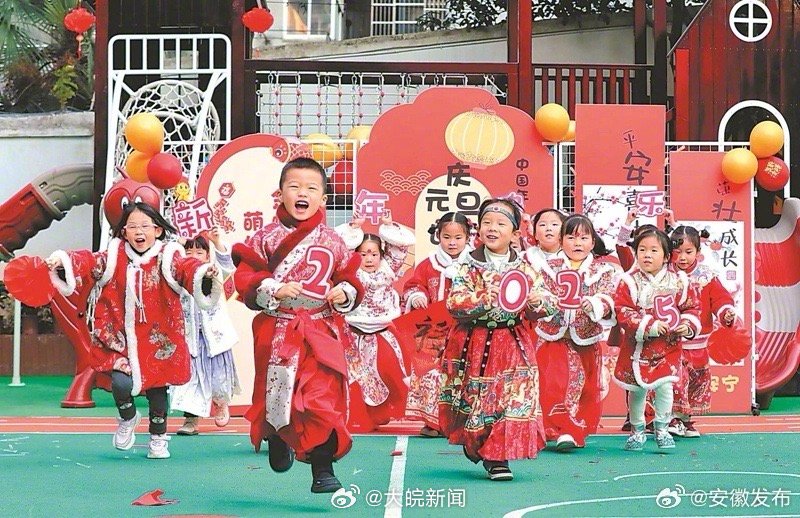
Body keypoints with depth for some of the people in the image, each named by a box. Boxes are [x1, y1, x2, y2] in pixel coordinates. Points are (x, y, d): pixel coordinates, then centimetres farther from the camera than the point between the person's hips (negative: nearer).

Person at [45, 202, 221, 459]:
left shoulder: (168, 257, -7)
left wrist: (203, 273, -46)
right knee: (121, 383, -15)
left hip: (158, 339, 0)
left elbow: (186, 268, -24)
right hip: (122, 339, 0)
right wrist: (64, 261, -30)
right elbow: (89, 262, -11)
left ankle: (159, 438, 33)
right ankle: (128, 417, 21)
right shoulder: (114, 257, -1)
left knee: (156, 387, 9)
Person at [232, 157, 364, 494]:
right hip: (277, 332, 0)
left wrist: (344, 294, -10)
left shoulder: (332, 242, 4)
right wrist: (273, 290, -18)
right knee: (275, 394, 10)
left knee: (323, 399, -8)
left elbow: (350, 279, 11)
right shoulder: (267, 238, 0)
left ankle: (323, 470, -2)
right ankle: (278, 442, 43)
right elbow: (245, 278, -3)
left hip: (321, 332, 0)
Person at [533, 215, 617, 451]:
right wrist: (546, 303, -27)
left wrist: (596, 304, -33)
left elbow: (607, 299, -11)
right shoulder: (550, 268, 4)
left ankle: (578, 431, 21)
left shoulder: (603, 269, 2)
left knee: (588, 389, 8)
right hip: (554, 336, -1)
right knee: (555, 385, -11)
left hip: (587, 339, 1)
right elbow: (540, 295, -4)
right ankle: (562, 430, -5)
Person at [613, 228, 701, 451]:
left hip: (669, 348, 1)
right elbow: (623, 312, -15)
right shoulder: (629, 282, -9)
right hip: (638, 348, 0)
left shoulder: (678, 281, -1)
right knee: (637, 389, 9)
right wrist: (649, 326, -22)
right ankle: (637, 430, 26)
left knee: (665, 387, -6)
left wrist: (688, 326, -12)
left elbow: (692, 307, 7)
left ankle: (662, 428, 13)